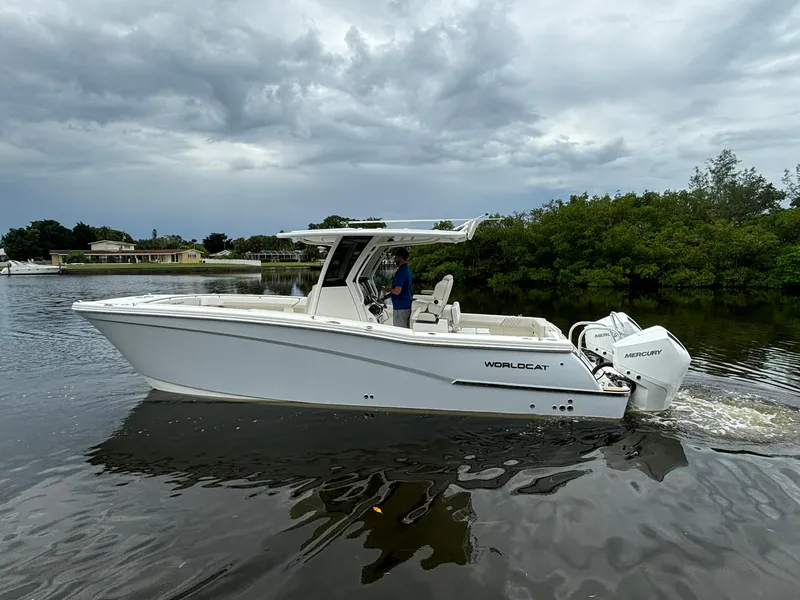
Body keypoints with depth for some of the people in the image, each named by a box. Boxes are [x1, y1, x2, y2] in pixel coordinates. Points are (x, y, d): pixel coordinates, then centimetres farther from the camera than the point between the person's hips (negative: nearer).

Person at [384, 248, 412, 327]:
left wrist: (389, 289, -6)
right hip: (407, 305, 10)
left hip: (400, 307, -10)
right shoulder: (407, 269, 12)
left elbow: (397, 291, -25)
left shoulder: (401, 271, -19)